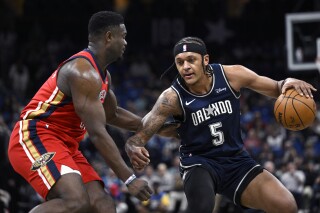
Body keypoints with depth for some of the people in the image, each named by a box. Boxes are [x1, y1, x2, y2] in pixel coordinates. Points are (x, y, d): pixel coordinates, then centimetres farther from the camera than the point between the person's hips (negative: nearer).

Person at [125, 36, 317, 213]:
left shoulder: (231, 75, -11)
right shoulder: (173, 97, -18)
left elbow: (277, 89, 3)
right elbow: (138, 136, -19)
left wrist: (288, 83, -22)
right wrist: (135, 151, -44)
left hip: (236, 160, 4)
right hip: (199, 162, -3)